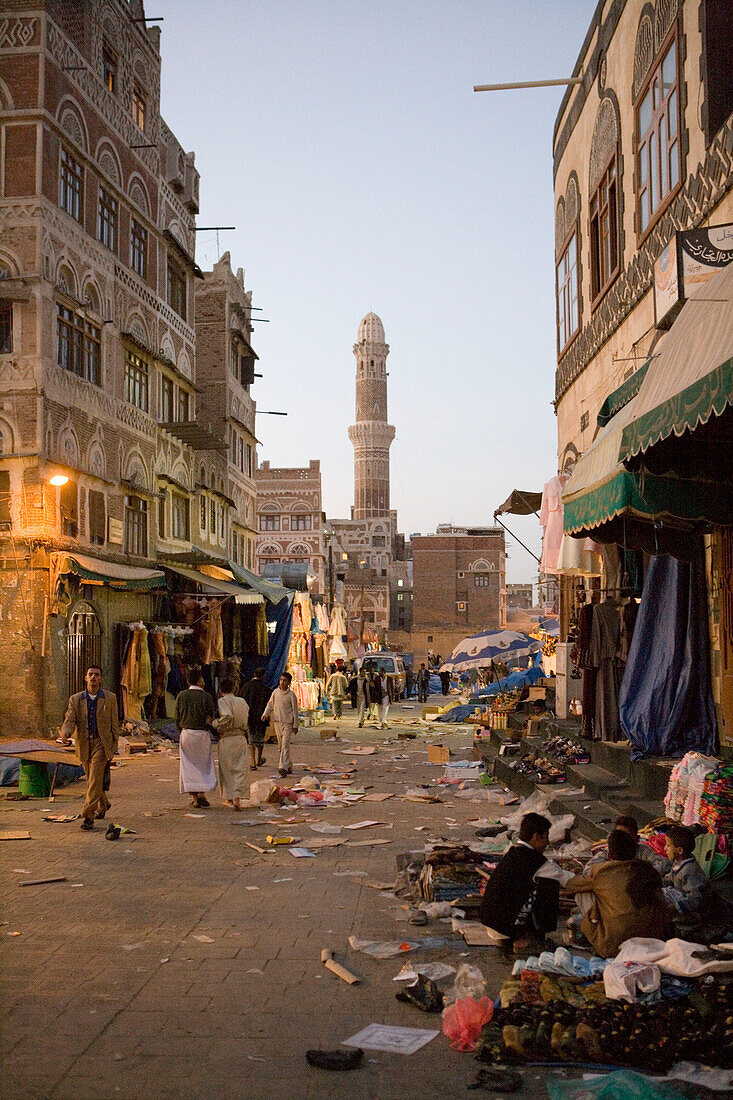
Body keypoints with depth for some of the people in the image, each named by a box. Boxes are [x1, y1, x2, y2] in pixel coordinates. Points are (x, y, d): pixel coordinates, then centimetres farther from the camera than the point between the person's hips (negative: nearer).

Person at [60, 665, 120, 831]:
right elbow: (69, 720, -7)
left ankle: (88, 816, -16)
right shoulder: (75, 699, 4)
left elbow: (114, 724, 4)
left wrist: (114, 748, 1)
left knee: (95, 780, -15)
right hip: (84, 744, 3)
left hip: (102, 744, -3)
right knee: (92, 780, 15)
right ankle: (103, 805, 41)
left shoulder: (110, 698, 0)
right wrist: (65, 733, -29)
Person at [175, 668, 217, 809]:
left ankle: (194, 797, 5)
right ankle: (202, 793, -5)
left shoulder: (181, 696, 2)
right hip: (202, 734, -3)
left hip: (186, 733, 3)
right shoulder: (206, 696, -8)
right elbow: (211, 716, -9)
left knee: (189, 766, 8)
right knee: (204, 764, 9)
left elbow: (177, 718, 7)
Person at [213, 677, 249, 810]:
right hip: (241, 738, 3)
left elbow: (227, 716, -24)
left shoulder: (222, 701, -7)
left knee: (226, 769, 10)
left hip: (226, 738, -3)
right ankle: (237, 797, -13)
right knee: (240, 769, 2)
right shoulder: (242, 701, 10)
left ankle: (229, 798, 18)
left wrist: (214, 723, -13)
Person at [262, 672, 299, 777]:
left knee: (285, 744, -14)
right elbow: (270, 704, 12)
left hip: (288, 722, -5)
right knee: (280, 745, 9)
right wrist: (265, 714, -7)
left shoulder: (291, 695, -6)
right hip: (277, 721, 5)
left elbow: (295, 710, -2)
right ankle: (289, 765, 20)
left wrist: (295, 725, -2)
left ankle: (284, 767, -20)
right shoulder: (275, 692, 6)